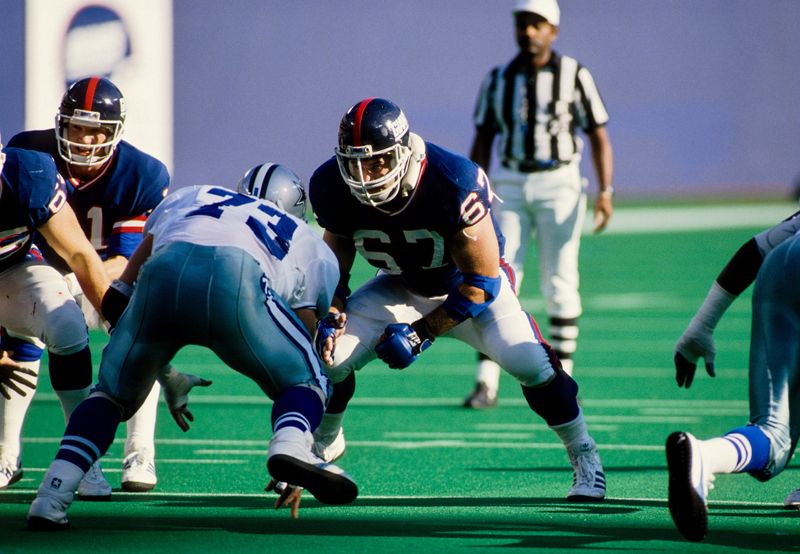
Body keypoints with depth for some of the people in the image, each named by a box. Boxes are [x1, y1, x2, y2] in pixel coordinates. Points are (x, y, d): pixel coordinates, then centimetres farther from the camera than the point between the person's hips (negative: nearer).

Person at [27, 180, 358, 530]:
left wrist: (166, 376, 46)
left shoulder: (185, 199, 41)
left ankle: (50, 498, 5)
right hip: (237, 282, -2)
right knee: (306, 382, 22)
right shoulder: (315, 252, 36)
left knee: (113, 393, 25)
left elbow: (116, 302, 35)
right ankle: (290, 445, -12)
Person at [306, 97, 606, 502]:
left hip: (471, 285, -4)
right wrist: (331, 316, -19)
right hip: (401, 287, 4)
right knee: (330, 356, -12)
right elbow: (335, 262, -1)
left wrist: (421, 332, -29)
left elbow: (482, 283, -29)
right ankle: (323, 443, 20)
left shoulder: (453, 185, -38)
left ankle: (585, 460, -2)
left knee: (530, 363, -25)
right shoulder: (336, 191, -23)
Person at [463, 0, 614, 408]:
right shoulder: (498, 80, 6)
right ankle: (486, 385, -9)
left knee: (559, 285, -1)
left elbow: (599, 138, -4)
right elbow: (482, 141, 8)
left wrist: (605, 191, -15)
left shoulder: (574, 76, -3)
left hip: (559, 186, -2)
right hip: (510, 187, 2)